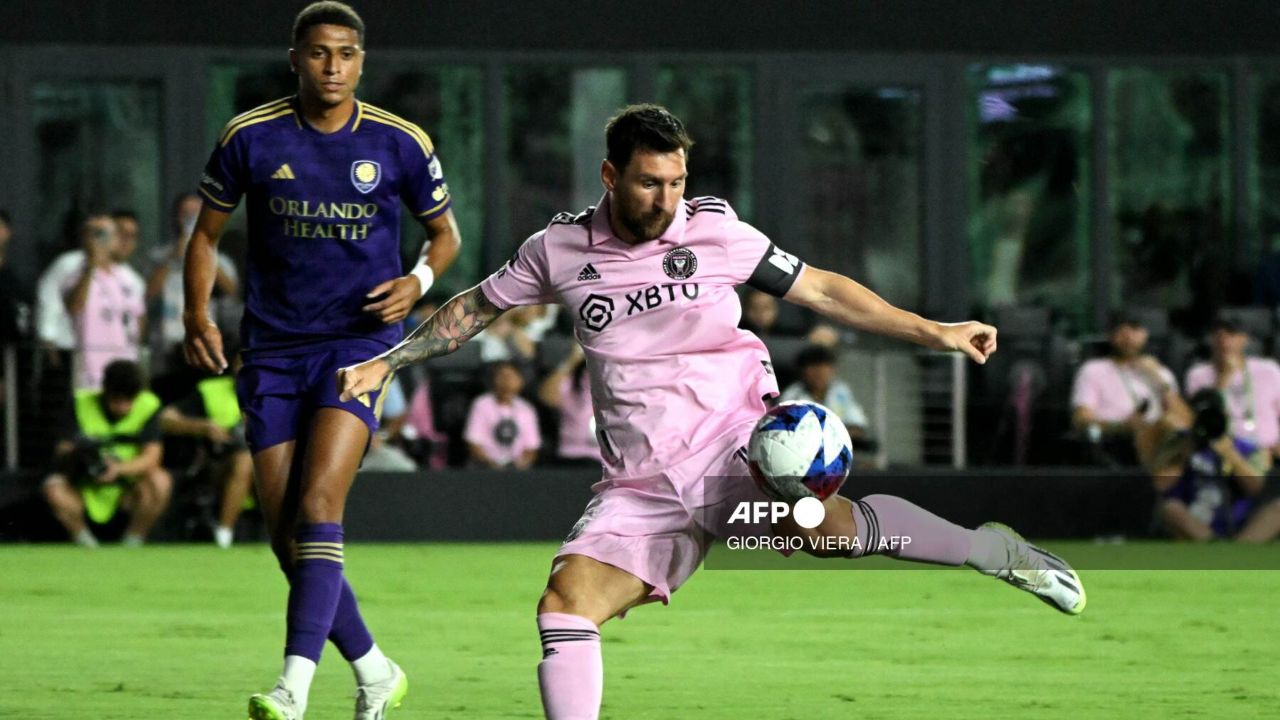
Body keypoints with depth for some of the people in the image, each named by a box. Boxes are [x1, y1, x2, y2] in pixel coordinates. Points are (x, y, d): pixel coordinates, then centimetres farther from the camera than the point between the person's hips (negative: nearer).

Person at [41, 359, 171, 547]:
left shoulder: (148, 406, -9)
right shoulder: (83, 403, -8)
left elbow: (152, 456, -19)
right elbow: (62, 453, -14)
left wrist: (119, 468, -38)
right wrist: (74, 454, -39)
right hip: (86, 494, 0)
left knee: (160, 481, -30)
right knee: (54, 488, -30)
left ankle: (132, 545, -9)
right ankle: (88, 548, -6)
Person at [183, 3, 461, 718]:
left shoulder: (400, 143, -2)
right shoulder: (251, 137, -1)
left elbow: (445, 231, 13)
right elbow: (207, 232, 11)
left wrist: (419, 280, -8)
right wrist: (198, 314, -4)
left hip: (361, 342, -3)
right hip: (273, 351, 3)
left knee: (318, 504, -21)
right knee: (286, 534, 0)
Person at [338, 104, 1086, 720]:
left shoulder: (714, 230, -2)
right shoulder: (560, 249, 3)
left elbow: (821, 289, 6)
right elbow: (478, 307, 20)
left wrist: (933, 332, 3)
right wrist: (387, 361, 14)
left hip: (736, 441, -3)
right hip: (645, 485, 3)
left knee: (818, 521, -33)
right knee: (566, 603, -16)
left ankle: (990, 550, -12)